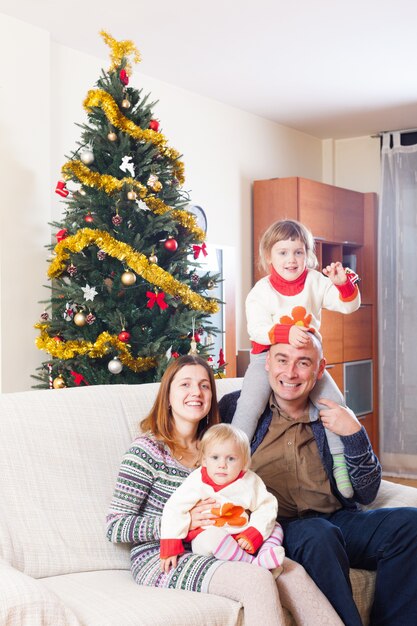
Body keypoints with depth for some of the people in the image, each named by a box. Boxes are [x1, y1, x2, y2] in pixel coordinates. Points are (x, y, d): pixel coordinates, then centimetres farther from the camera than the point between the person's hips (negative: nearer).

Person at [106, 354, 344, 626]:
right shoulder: (148, 450, -7)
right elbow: (115, 527, -10)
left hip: (209, 552, 6)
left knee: (293, 572, -17)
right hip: (160, 559, -6)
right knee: (257, 579, -27)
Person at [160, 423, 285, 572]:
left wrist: (253, 535, -15)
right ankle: (253, 563, -28)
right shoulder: (196, 482, -12)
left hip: (241, 538, 5)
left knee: (274, 527, 0)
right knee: (212, 537, -36)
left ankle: (265, 556, -27)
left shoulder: (250, 481, -4)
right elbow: (175, 509, -12)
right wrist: (170, 549, -16)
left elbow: (266, 507, 0)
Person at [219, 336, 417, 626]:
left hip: (337, 520, 4)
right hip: (277, 526, -3)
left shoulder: (332, 417, 13)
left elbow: (366, 494, 11)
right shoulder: (235, 406, 6)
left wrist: (355, 435, -3)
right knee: (319, 534, -35)